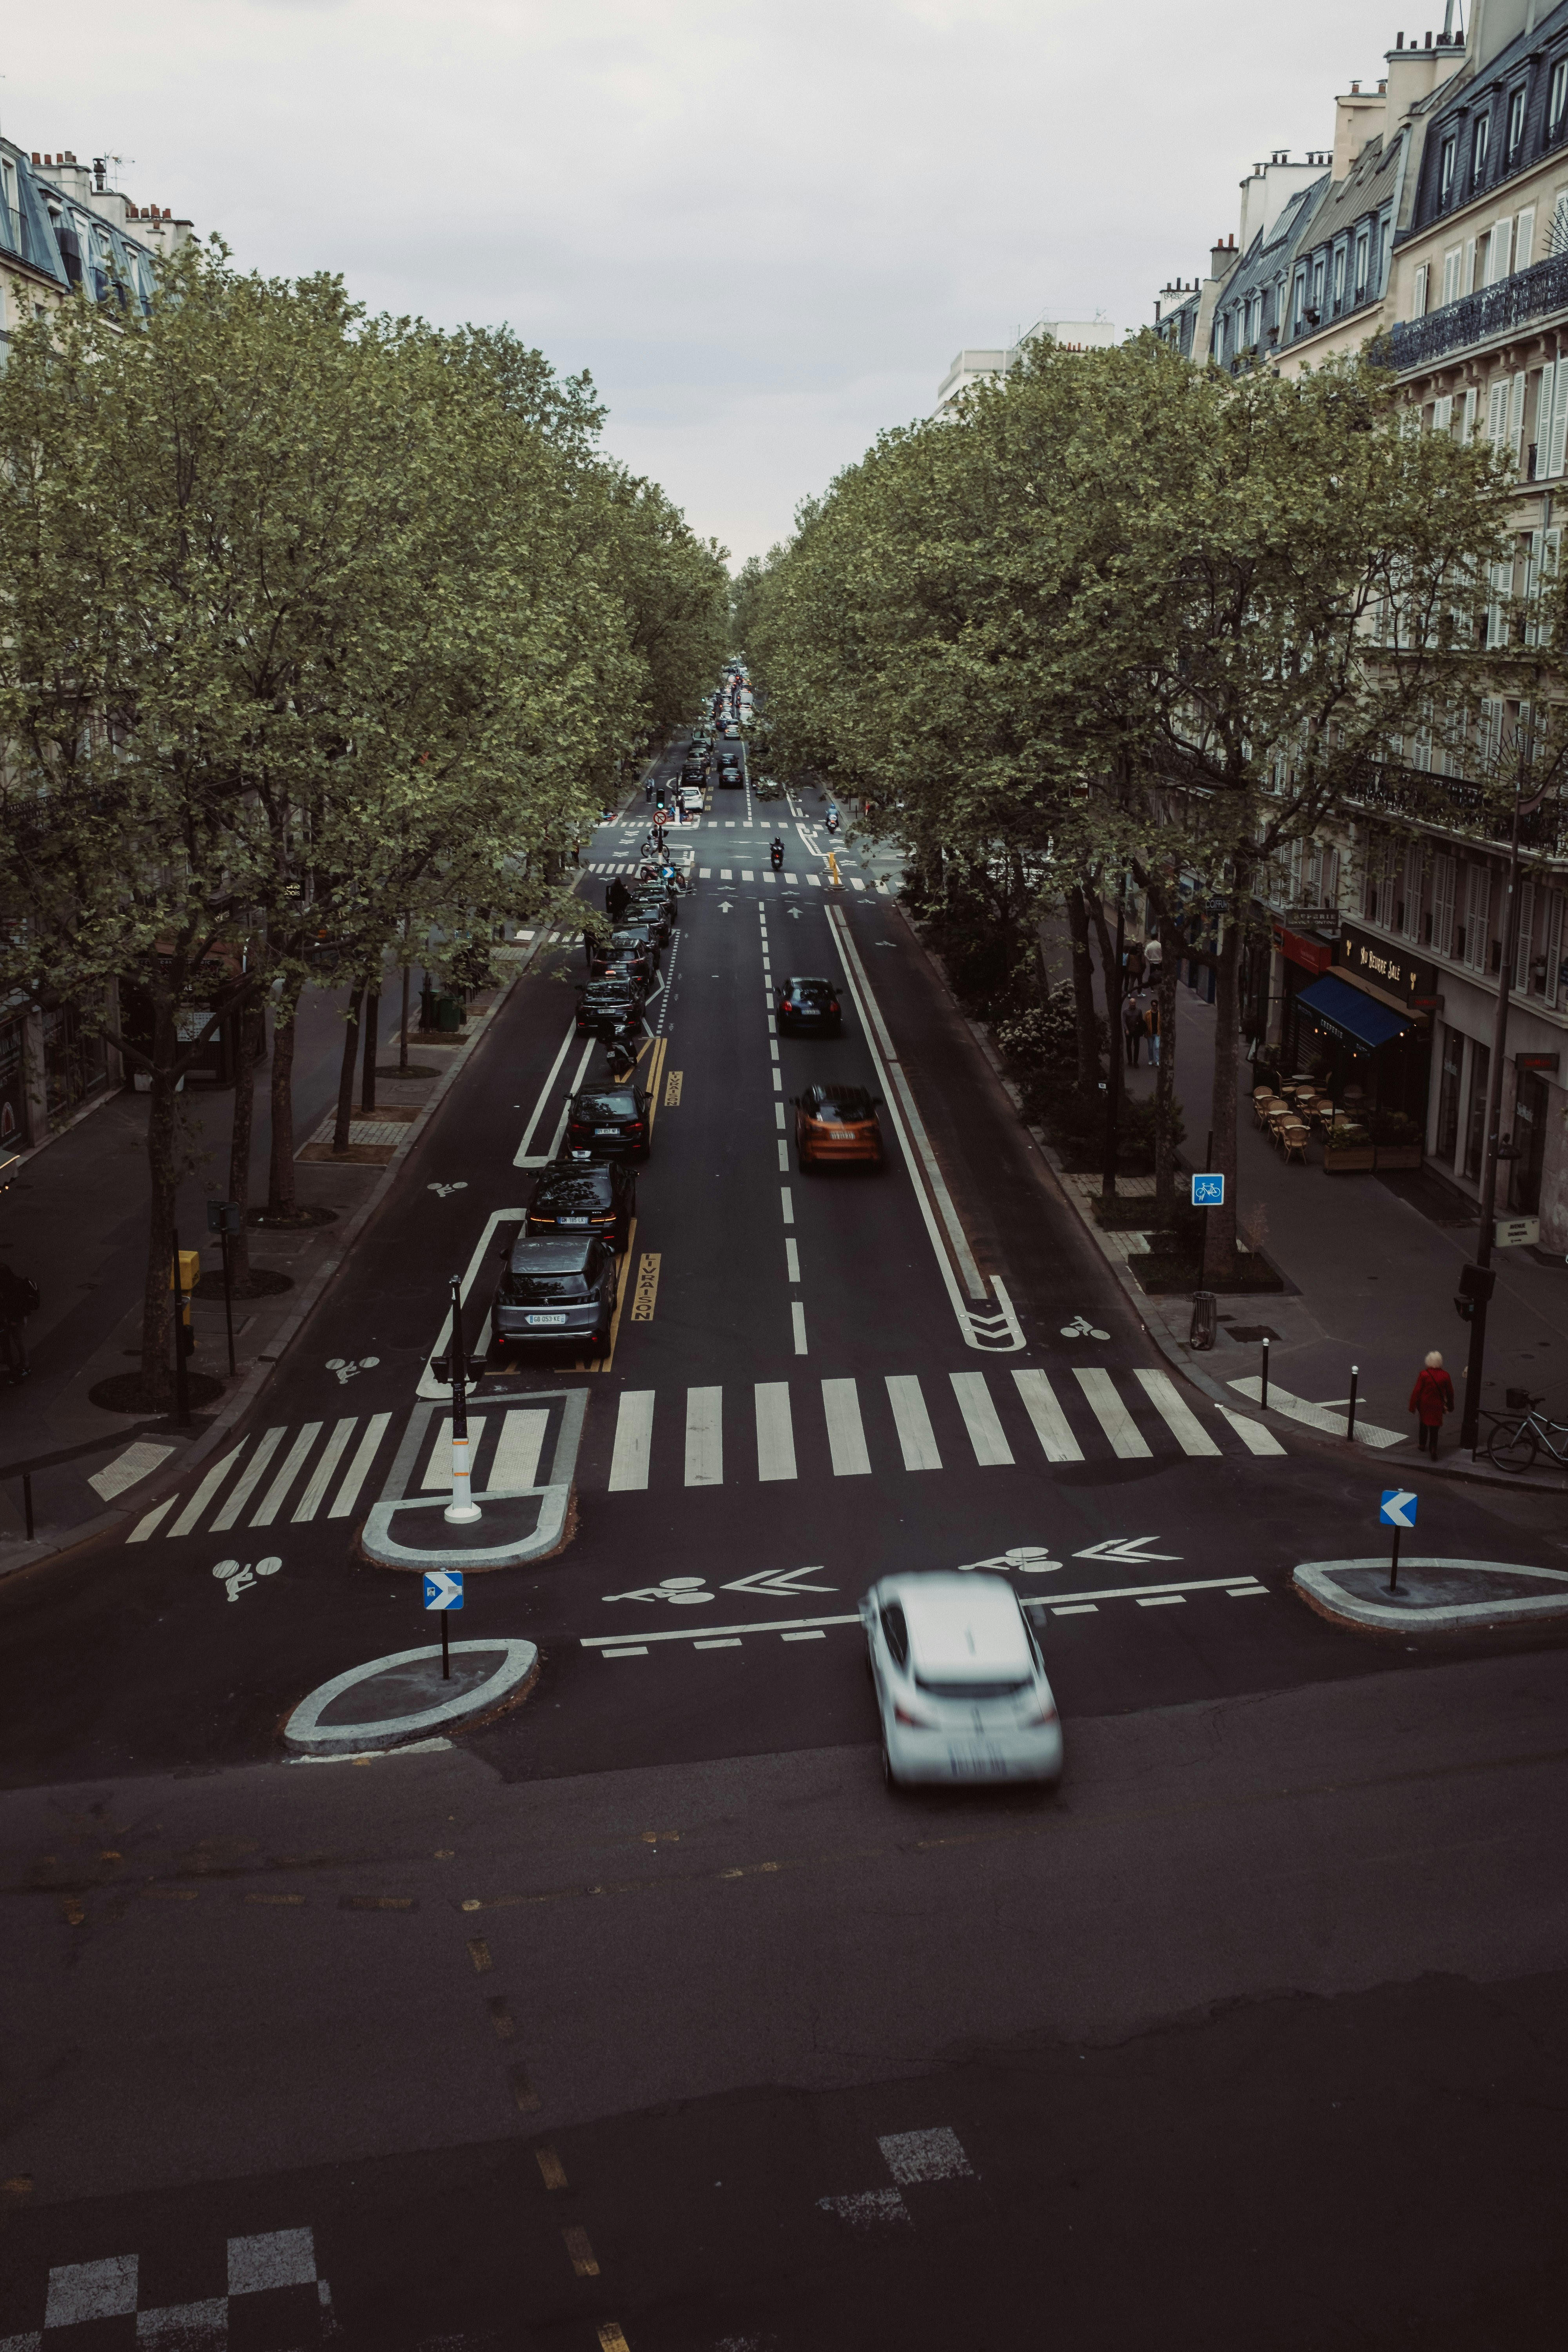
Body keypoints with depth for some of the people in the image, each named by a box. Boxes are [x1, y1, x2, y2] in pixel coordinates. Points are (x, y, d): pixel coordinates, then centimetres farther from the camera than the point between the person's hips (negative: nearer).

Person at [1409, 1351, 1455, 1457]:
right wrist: (1450, 1406, 19)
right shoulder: (1445, 1376, -8)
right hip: (1437, 1406, 0)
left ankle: (1422, 1445, 33)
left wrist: (1413, 1406, -3)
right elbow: (1450, 1392, 3)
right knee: (1435, 1427, 3)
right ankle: (1433, 1448, -11)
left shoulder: (1424, 1374, -15)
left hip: (1424, 1405, 0)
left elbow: (1417, 1391, -13)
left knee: (1424, 1425, 21)